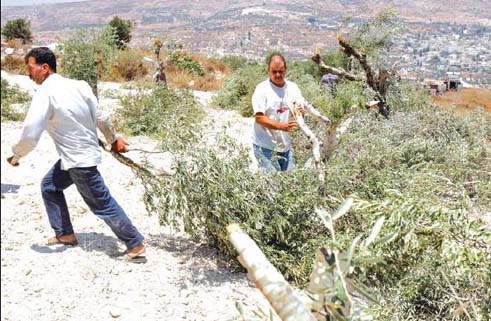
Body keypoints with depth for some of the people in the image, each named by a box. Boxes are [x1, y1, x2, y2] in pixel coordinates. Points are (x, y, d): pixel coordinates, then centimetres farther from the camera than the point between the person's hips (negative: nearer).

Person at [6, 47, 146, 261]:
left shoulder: (45, 93, -20)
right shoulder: (78, 85, 0)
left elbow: (30, 135, -24)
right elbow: (100, 118, 6)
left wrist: (15, 155, -5)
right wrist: (113, 140, 21)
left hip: (80, 160, -8)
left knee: (102, 204, 3)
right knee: (49, 186, 21)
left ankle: (135, 244, 13)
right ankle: (65, 234, 31)